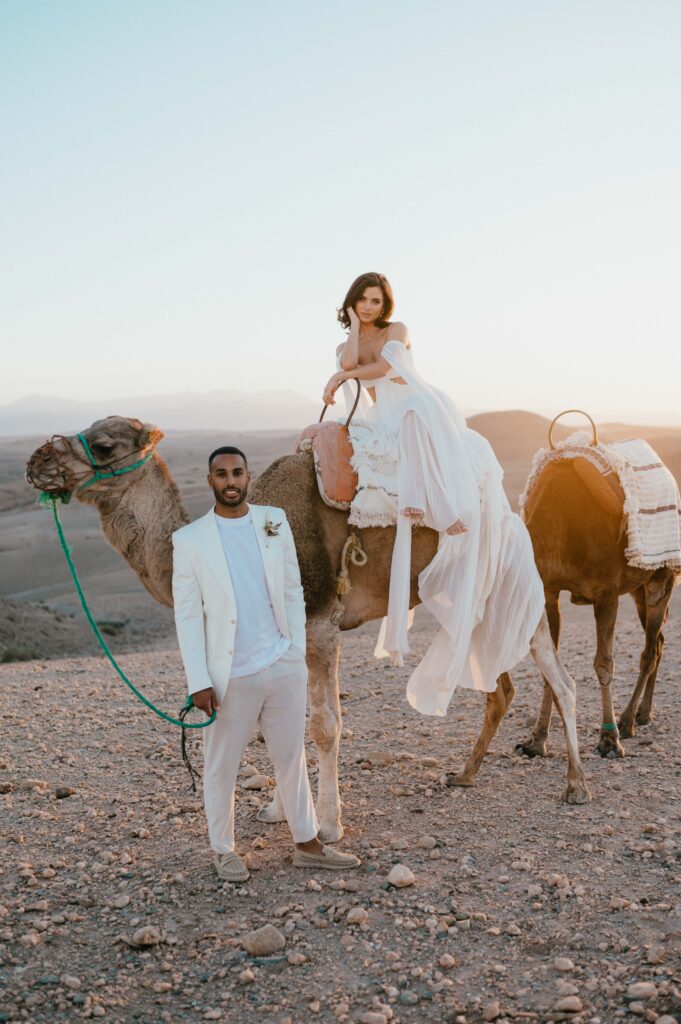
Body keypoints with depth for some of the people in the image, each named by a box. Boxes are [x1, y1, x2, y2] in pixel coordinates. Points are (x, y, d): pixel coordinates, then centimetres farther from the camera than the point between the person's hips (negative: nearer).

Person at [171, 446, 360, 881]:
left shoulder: (275, 521, 4)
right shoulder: (190, 540, -5)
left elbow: (293, 591, 9)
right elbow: (187, 614, -5)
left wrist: (298, 653, 6)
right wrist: (199, 681, -9)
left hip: (284, 666, 3)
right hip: (230, 677, -3)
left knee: (293, 758, 15)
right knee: (221, 767, 9)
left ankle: (308, 844, 29)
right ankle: (224, 850, 29)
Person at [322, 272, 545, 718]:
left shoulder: (396, 330, 13)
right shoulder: (347, 345, 22)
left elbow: (384, 365, -7)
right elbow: (349, 365, -4)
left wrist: (342, 376, -3)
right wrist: (354, 325, 6)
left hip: (421, 407, -3)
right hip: (386, 422, 3)